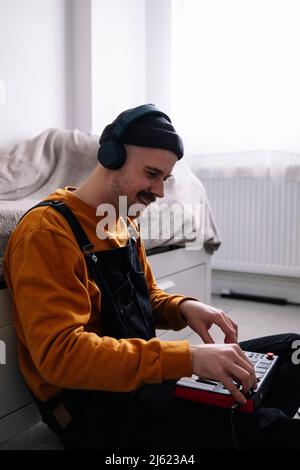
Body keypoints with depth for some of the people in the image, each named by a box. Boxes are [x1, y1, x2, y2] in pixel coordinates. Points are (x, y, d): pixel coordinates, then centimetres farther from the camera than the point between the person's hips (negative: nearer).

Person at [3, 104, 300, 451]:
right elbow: (60, 353, -27)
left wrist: (184, 307, -5)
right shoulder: (47, 232, -18)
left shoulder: (126, 223, 10)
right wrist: (186, 356, -32)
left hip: (138, 375, 9)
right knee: (254, 428, -30)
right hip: (90, 401, -8)